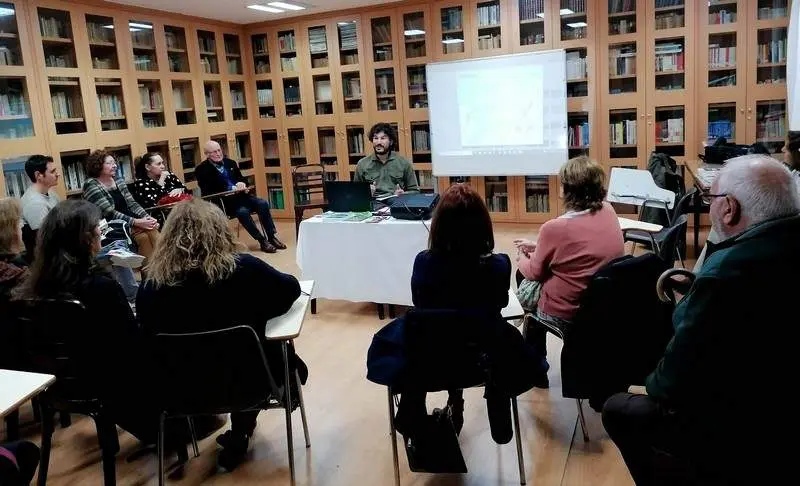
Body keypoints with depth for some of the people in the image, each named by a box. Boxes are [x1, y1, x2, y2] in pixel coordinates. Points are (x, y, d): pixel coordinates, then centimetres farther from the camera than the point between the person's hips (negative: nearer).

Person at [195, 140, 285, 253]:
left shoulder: (230, 163, 16)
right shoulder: (202, 169, -2)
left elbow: (242, 179, 22)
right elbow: (208, 191, -12)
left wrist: (242, 184, -6)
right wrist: (232, 189, -21)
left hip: (239, 195, 6)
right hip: (223, 201, -6)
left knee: (263, 204, -19)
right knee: (242, 211, -33)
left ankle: (271, 237, -14)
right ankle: (262, 241, -24)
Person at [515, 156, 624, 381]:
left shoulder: (555, 227, -23)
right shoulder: (608, 211, -5)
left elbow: (534, 273, -8)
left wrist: (522, 259, 13)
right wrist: (538, 247, 15)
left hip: (566, 314, -6)